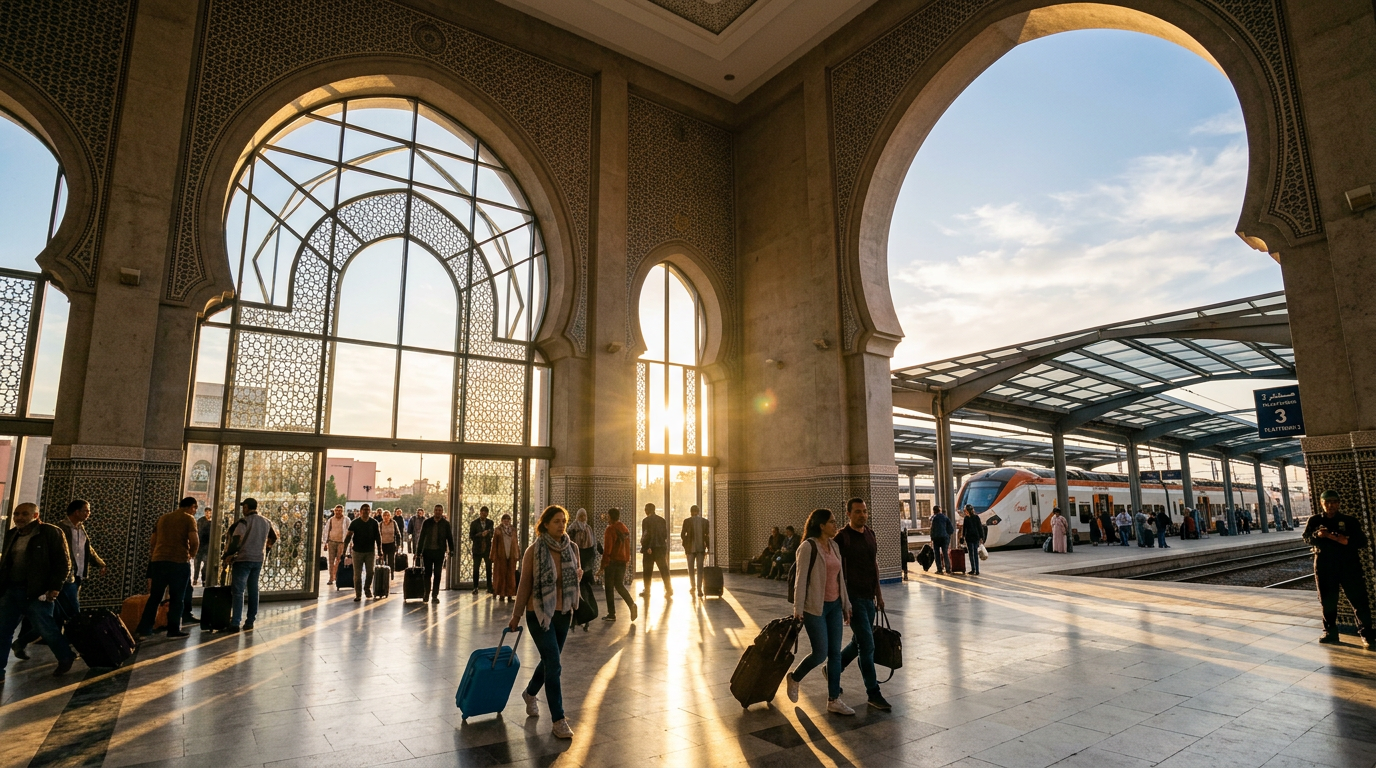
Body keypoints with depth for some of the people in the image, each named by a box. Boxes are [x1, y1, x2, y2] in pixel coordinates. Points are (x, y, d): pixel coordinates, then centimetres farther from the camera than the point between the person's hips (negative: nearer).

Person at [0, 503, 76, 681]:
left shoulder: (51, 532, -7)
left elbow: (63, 563, -9)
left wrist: (55, 587, -16)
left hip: (37, 592, -6)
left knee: (45, 629, -2)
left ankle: (66, 658, 18)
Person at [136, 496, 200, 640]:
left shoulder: (163, 518, 16)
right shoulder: (189, 519, -3)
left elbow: (153, 542, 18)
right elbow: (195, 541, -14)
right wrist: (191, 554, 3)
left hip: (158, 560, 5)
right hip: (179, 562, -5)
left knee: (154, 597, 11)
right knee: (177, 599, 5)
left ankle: (141, 630, 7)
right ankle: (173, 630, 10)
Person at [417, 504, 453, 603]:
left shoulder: (446, 524, 2)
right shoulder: (427, 523, 3)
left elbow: (450, 538, 4)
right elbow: (421, 537, 6)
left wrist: (451, 551, -4)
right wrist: (419, 551, 1)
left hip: (439, 552, -1)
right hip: (427, 551, 1)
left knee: (437, 575, 1)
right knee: (427, 574, 6)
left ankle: (435, 595, 7)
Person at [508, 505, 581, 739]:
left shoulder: (572, 548, -1)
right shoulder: (534, 551, -13)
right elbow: (524, 585, -6)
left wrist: (578, 575, -7)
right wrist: (516, 615, 0)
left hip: (563, 613, 5)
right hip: (539, 614, -5)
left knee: (549, 661, 20)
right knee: (554, 665, -8)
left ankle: (530, 693, 48)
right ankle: (559, 720, 3)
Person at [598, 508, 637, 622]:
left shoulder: (610, 529, -14)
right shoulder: (625, 528, 9)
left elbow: (607, 549, -17)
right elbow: (627, 545, 14)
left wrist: (603, 565, -13)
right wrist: (627, 559, 21)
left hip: (612, 561, -7)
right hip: (622, 561, 7)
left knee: (609, 587, 4)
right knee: (619, 585, 17)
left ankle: (611, 614, 8)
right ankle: (632, 605, -2)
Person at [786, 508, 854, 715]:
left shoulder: (834, 546, 9)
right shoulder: (808, 547, -14)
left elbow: (840, 577, 14)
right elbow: (801, 579, -14)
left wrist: (846, 605, 15)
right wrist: (798, 609, -16)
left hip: (834, 605, 7)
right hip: (816, 607, -7)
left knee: (835, 653, 8)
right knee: (820, 653, -3)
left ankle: (834, 700, 17)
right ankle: (794, 678, 24)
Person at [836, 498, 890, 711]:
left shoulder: (870, 535, 8)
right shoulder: (842, 538, -14)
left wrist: (878, 593, 17)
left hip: (869, 597, 8)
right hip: (853, 598, -7)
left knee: (859, 642, 17)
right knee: (867, 645, -5)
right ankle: (873, 693, 7)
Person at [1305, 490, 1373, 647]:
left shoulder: (1350, 521, 1)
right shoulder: (1315, 521, 6)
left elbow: (1361, 541, -10)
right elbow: (1307, 539, -1)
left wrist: (1333, 537, -21)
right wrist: (1317, 535, -24)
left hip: (1349, 566, -2)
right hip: (1324, 567, 2)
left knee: (1359, 600, -3)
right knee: (1327, 601, 9)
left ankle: (1366, 634, 6)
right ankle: (1330, 632, 20)